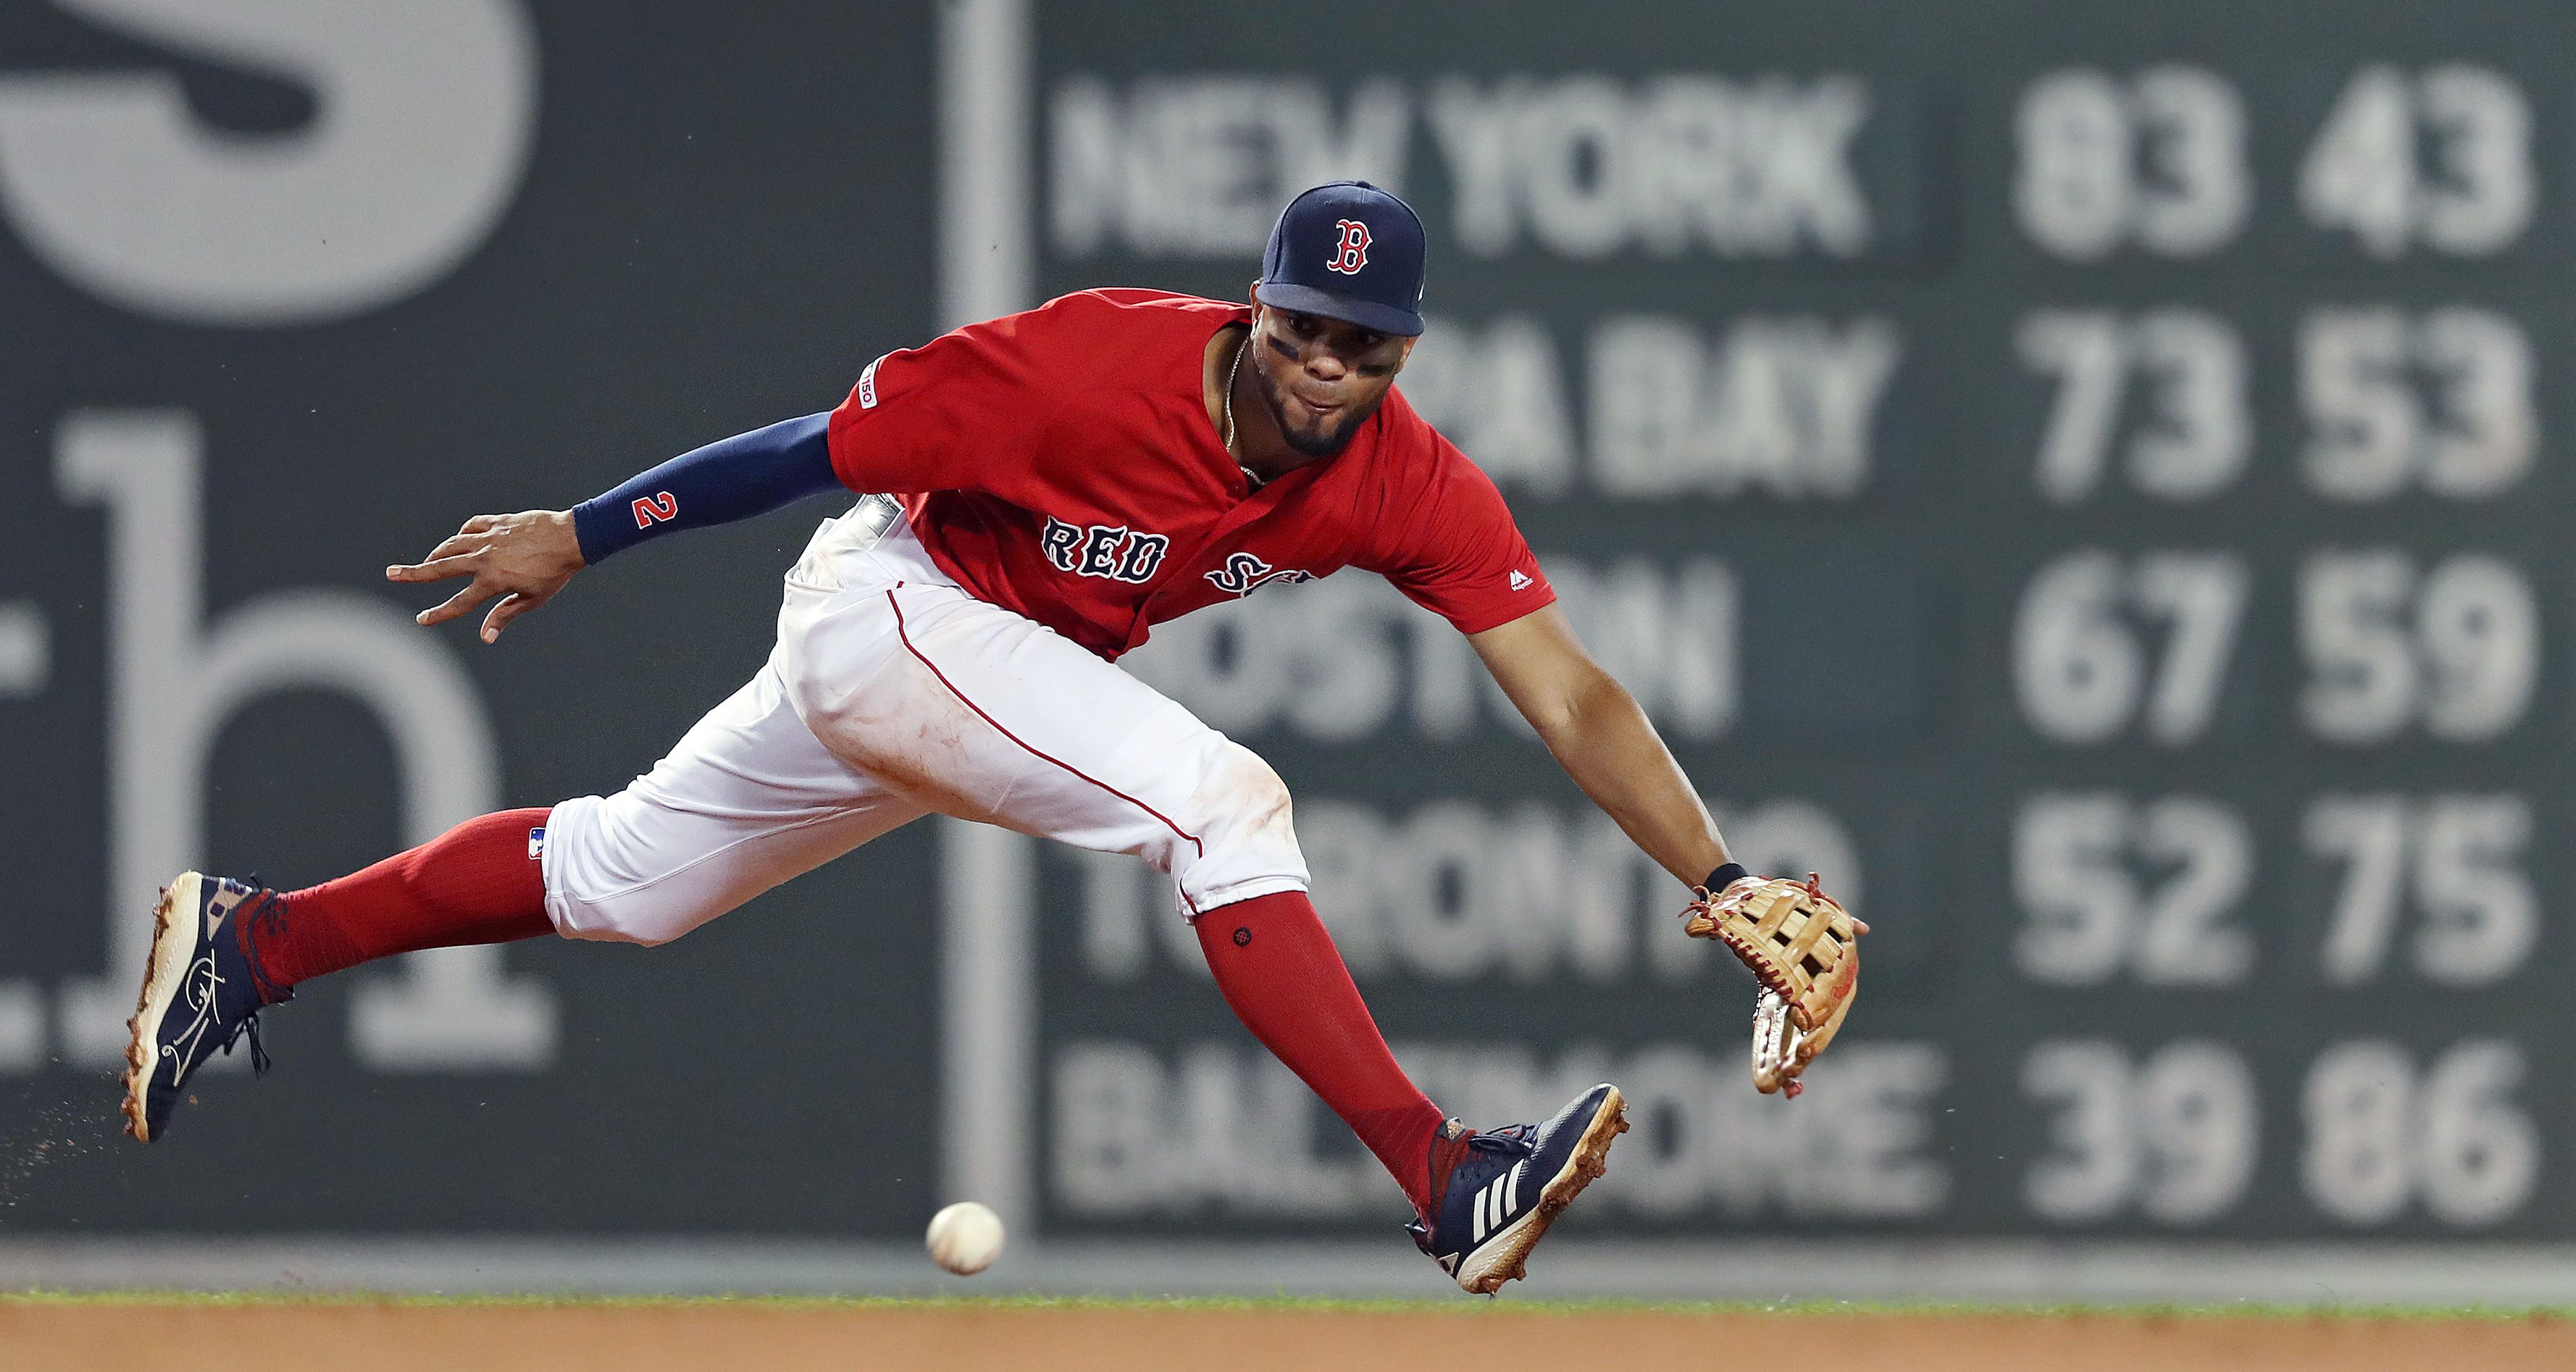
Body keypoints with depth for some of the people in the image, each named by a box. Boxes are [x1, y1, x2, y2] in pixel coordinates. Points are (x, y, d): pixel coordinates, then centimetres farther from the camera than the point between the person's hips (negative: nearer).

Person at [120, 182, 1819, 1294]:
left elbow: (1572, 698, -22)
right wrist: (577, 536, -15)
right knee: (1224, 800, -27)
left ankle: (260, 939, 31)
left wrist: (1723, 881, -33)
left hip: (1021, 665, 6)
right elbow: (822, 447, -20)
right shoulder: (1092, 363, -30)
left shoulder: (1410, 489, -18)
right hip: (889, 605, -6)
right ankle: (1446, 1183, -33)